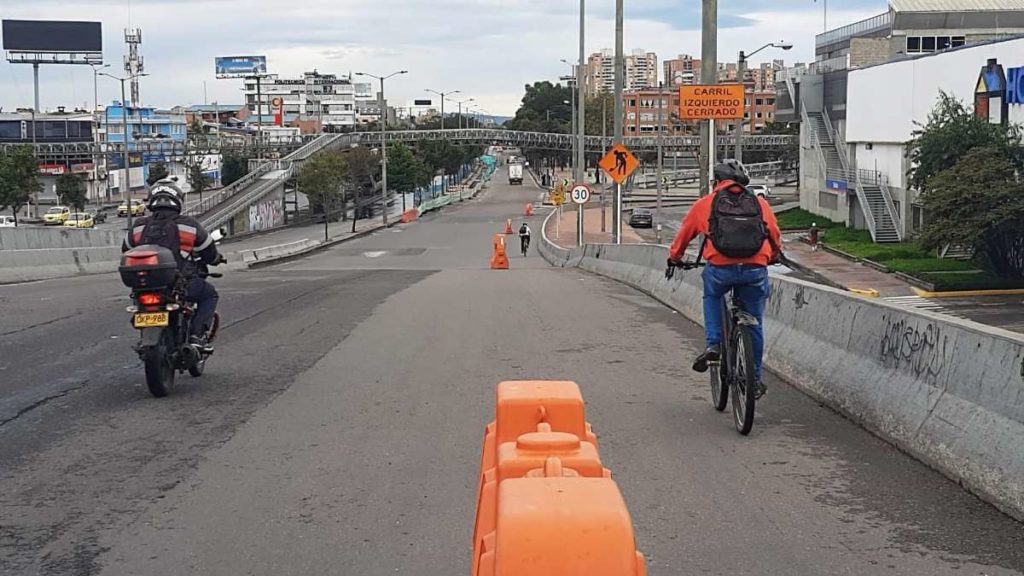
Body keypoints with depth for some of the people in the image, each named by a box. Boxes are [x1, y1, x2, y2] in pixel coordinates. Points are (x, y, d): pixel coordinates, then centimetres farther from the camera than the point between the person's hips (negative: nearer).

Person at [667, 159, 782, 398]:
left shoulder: (706, 203, 14)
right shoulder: (760, 203, 18)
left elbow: (685, 232, 26)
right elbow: (776, 236, 29)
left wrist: (674, 258, 44)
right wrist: (773, 257, 51)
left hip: (720, 269, -1)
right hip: (755, 270, 1)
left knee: (712, 297, 32)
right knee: (754, 324, 17)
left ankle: (713, 344, 14)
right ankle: (755, 379, 25)